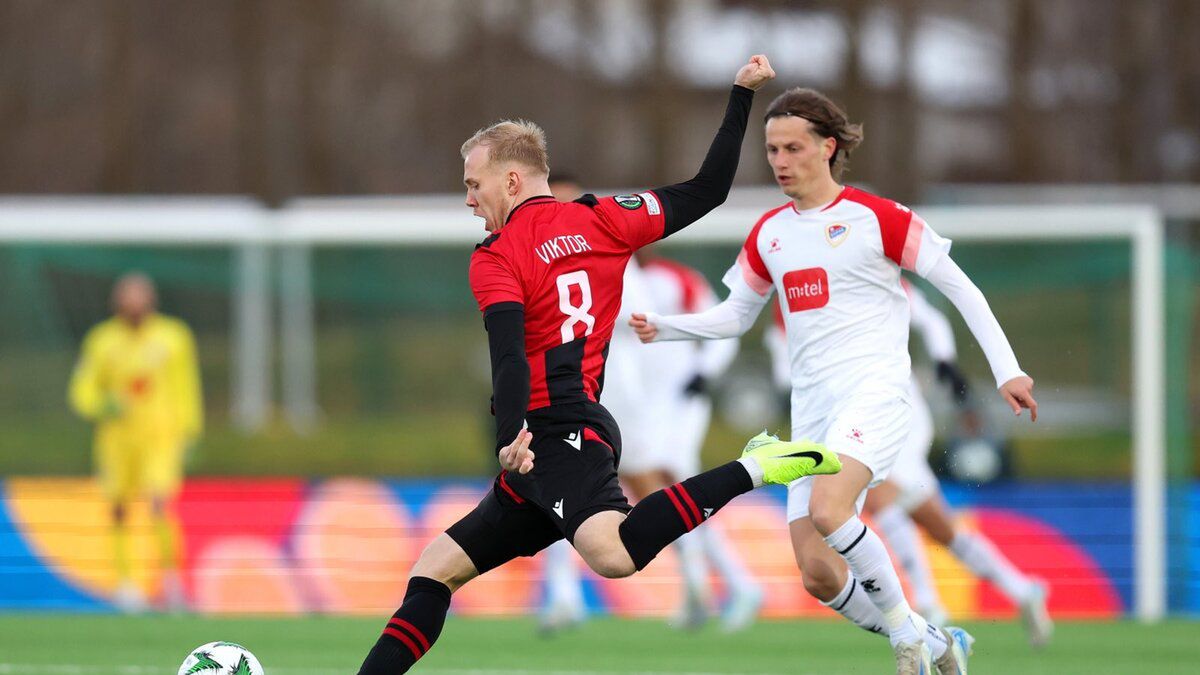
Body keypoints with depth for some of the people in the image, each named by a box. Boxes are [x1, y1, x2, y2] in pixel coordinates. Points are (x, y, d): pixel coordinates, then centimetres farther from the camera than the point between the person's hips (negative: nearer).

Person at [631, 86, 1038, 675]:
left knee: (827, 510, -32)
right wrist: (662, 328, 9)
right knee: (818, 576, -3)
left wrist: (1007, 369, -5)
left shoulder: (876, 217, -3)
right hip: (811, 409, 6)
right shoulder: (768, 233, 13)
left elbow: (958, 287, 0)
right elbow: (735, 316, 25)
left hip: (874, 390, -6)